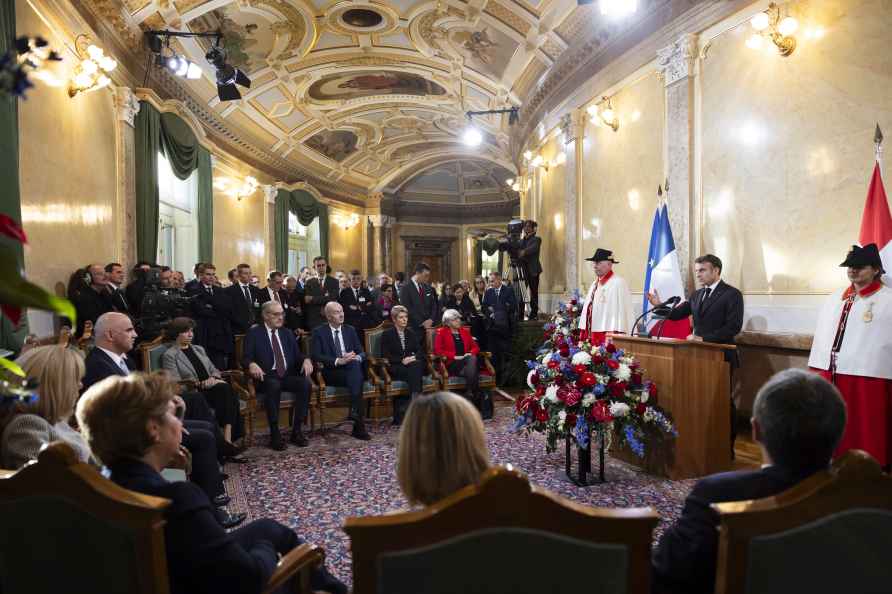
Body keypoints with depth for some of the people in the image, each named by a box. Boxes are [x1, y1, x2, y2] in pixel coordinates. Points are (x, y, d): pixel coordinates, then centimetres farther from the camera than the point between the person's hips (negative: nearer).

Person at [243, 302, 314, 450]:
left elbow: (297, 355, 14)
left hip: (288, 376, 4)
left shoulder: (287, 333, 19)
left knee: (305, 383, -27)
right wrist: (252, 364, -27)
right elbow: (246, 358, -3)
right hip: (267, 377, -4)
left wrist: (306, 359, -10)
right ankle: (274, 434, -26)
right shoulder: (253, 333, 6)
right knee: (274, 385, -37)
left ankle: (297, 430, -17)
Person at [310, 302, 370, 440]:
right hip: (331, 373, -3)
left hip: (353, 369, 4)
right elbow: (316, 356, -8)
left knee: (355, 363, -33)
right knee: (355, 372, -33)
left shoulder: (350, 330, 18)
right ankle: (359, 424, -35)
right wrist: (338, 361, -19)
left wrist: (357, 358, -12)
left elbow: (362, 352, 13)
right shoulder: (319, 332, 5)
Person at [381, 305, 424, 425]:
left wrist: (414, 358, -11)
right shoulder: (387, 334, 7)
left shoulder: (412, 333, 21)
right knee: (415, 370, -34)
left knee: (416, 366, -34)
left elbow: (420, 351, 13)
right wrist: (402, 360, -16)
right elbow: (385, 356, -4)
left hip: (414, 365, 4)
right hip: (395, 368, -4)